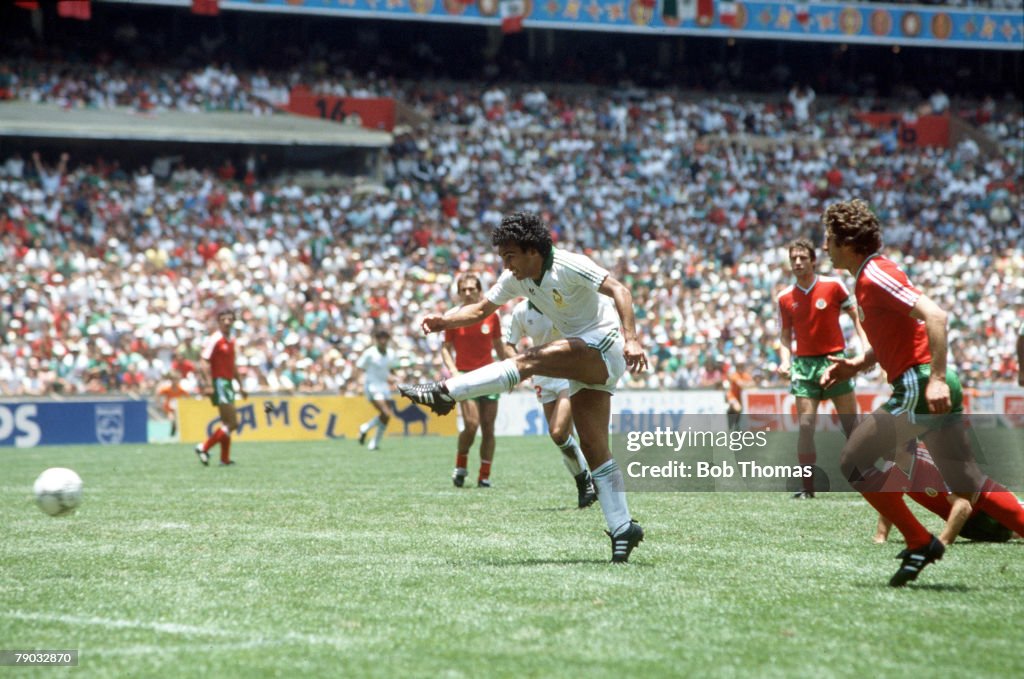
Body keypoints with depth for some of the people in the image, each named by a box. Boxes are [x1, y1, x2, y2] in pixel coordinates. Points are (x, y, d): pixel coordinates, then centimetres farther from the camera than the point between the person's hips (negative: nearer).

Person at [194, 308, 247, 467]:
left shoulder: (231, 341, 14)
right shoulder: (214, 340, -11)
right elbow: (205, 363, -17)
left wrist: (240, 385, 23)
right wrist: (209, 385, -24)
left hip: (228, 383, 9)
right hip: (219, 383, -9)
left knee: (227, 423, 11)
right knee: (232, 423, -13)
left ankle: (225, 458, 15)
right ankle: (204, 447, -6)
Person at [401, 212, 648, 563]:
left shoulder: (568, 265, -16)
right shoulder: (516, 278, 7)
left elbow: (619, 290, -23)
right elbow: (481, 309, 13)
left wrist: (631, 339, -35)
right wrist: (444, 321, -6)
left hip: (604, 346, -8)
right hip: (583, 362, 8)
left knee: (527, 361, -25)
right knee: (593, 449, 0)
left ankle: (446, 391, -25)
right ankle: (622, 528, -1)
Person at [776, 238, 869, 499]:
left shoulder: (833, 286, -1)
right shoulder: (784, 298, 5)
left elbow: (856, 316, 6)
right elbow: (785, 337, 11)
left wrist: (865, 345, -8)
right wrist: (785, 361, -7)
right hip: (804, 363, 1)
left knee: (851, 424, 0)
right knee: (806, 425, -9)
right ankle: (808, 487, -5)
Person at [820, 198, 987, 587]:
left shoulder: (876, 275, -12)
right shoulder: (866, 279, 18)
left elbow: (934, 316, -23)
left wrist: (936, 378, -27)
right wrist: (856, 365, 13)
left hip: (920, 388, -10)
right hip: (935, 387, 10)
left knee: (854, 463, -3)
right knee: (967, 486, 11)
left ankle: (920, 543, -1)